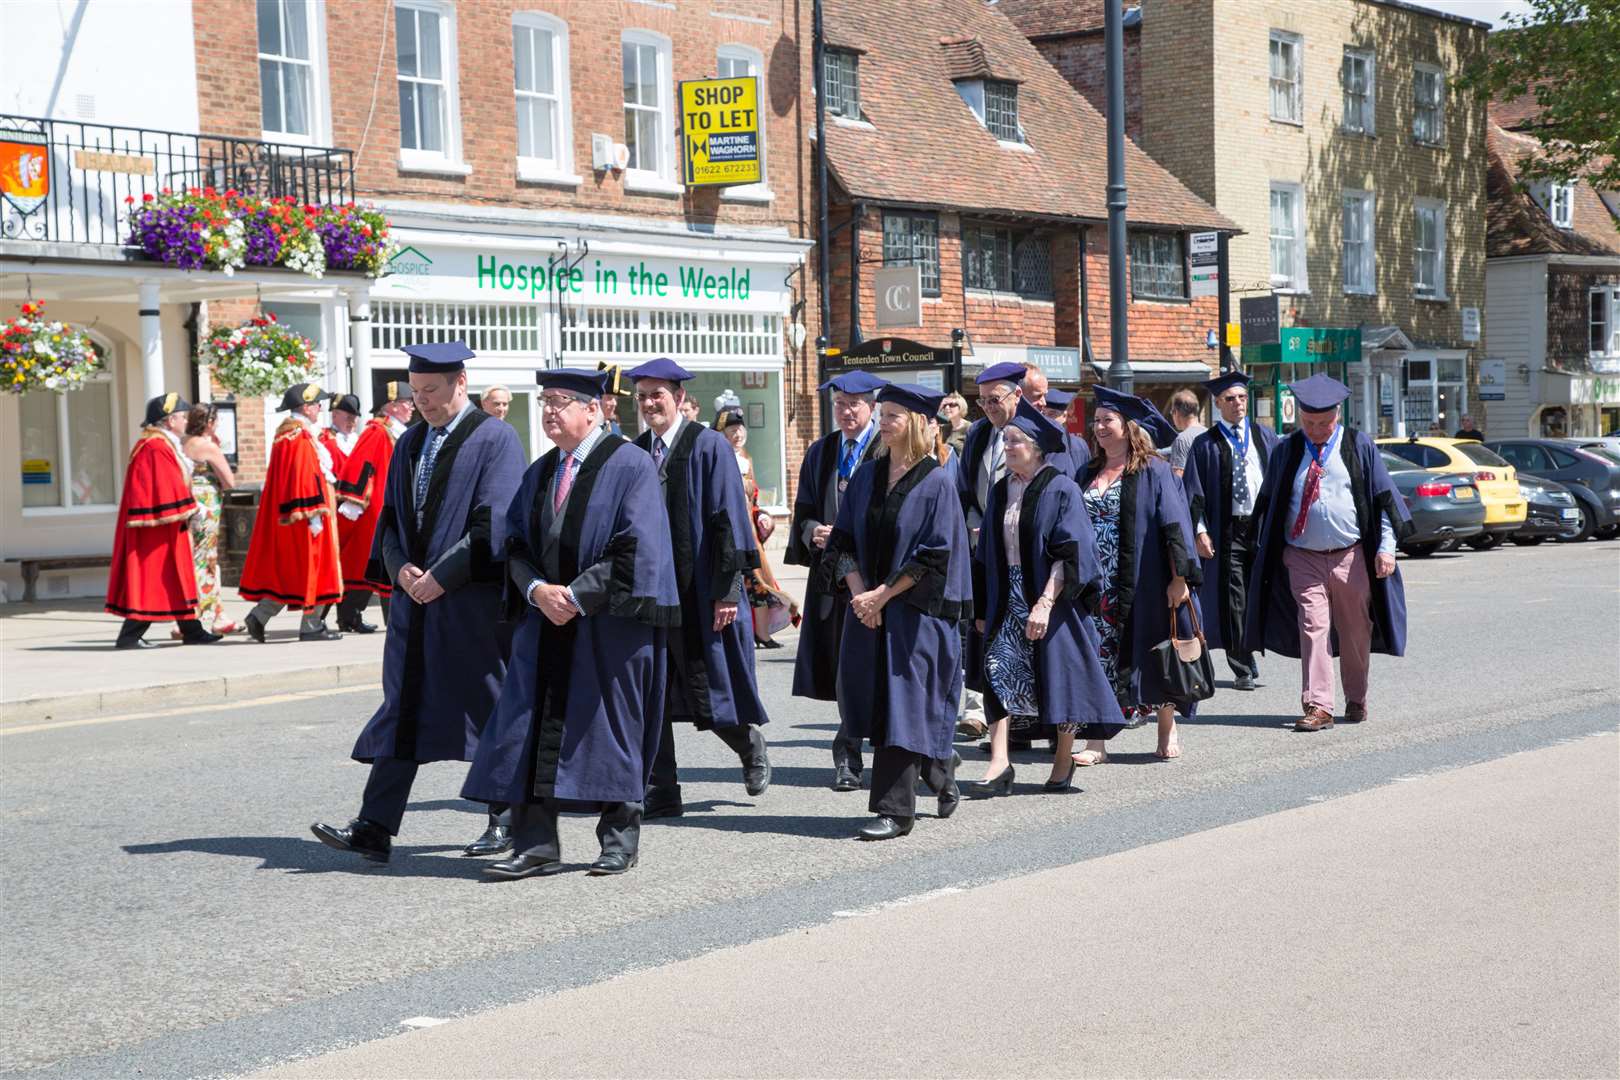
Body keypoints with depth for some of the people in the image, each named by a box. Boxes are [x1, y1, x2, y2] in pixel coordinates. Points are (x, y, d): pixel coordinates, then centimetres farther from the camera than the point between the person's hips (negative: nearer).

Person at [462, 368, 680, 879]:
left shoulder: (629, 466, -6)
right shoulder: (540, 473, 13)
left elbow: (635, 549, -14)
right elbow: (516, 543, 12)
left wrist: (578, 595, -16)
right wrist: (537, 588, -8)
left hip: (608, 625, -6)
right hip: (546, 624, 6)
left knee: (611, 731, 2)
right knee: (535, 731, -1)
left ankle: (620, 839, 13)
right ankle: (536, 845, 0)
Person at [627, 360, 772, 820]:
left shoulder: (709, 446, -6)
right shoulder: (634, 453, 8)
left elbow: (729, 519, -10)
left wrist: (728, 590, -14)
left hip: (698, 591, -5)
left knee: (706, 688, 3)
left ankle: (750, 744, 33)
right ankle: (660, 794, 7)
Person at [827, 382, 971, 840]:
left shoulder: (935, 483, -8)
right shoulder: (866, 476, 9)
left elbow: (935, 557, -12)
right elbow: (844, 540, 9)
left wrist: (884, 594, -14)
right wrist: (858, 592, -6)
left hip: (914, 610, -6)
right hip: (867, 607, 6)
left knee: (901, 705, -6)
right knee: (875, 699, 9)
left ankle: (895, 811, -1)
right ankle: (940, 769, 32)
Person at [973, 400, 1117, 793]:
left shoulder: (1060, 490, -9)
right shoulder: (1001, 491, 10)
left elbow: (1069, 554, -15)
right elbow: (988, 555, 15)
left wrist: (1045, 604, -23)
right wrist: (982, 608, 11)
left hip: (1052, 600, -5)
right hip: (1008, 600, 5)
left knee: (1057, 679, 3)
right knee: (1000, 672, -7)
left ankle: (1064, 761, 18)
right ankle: (999, 763, -11)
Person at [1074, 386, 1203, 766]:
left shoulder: (1153, 471, -5)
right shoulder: (1090, 474, 12)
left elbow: (1174, 525, -9)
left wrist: (1179, 577, -15)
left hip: (1140, 583, -5)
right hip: (1096, 584, 5)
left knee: (1151, 657, 5)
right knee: (1098, 659, -1)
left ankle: (1168, 730, 22)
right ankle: (1097, 742, -1)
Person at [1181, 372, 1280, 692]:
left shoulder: (1265, 437, 12)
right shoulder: (1206, 445, 4)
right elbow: (1193, 491, 1)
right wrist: (1200, 530, -9)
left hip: (1265, 526, 2)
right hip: (1227, 530, -2)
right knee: (1234, 602, -2)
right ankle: (1243, 669, 5)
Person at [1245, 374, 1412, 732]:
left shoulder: (1359, 447, 1)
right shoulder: (1286, 451, 5)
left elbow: (1384, 498, 1)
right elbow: (1268, 504, 12)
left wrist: (1386, 547, -7)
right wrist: (1267, 550, 11)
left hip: (1351, 558, 0)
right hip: (1303, 558, 0)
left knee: (1354, 632, 9)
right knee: (1313, 628, -10)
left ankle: (1356, 700, 26)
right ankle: (1317, 706, -11)